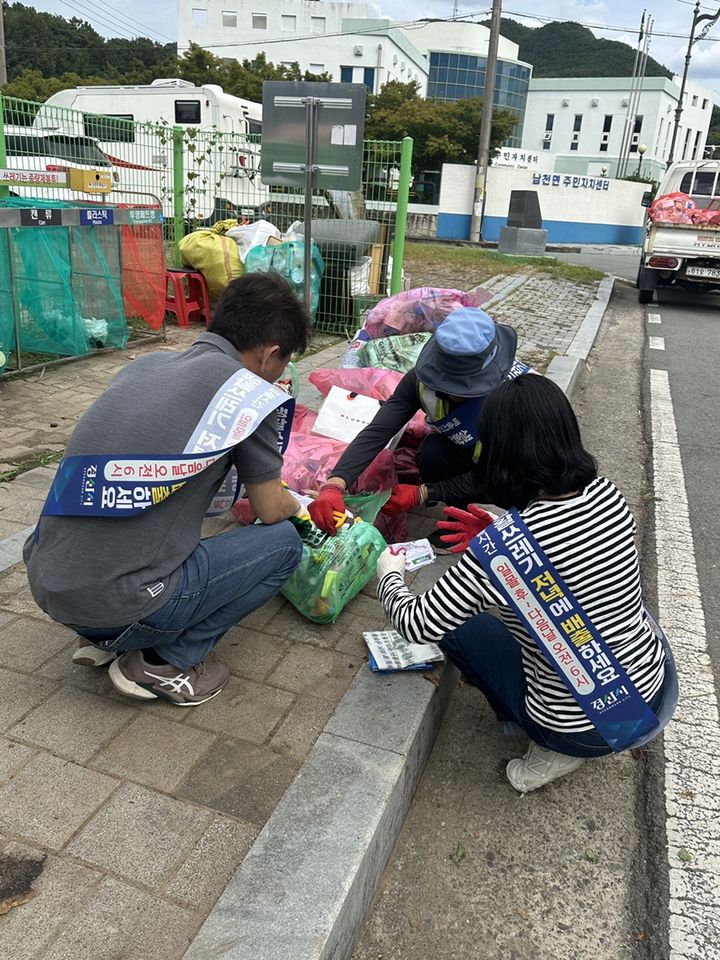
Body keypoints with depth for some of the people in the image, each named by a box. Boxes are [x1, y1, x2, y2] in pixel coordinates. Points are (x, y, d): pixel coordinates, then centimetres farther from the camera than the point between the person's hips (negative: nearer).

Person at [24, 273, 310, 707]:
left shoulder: (146, 363, 11)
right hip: (118, 603, -7)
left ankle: (104, 639, 19)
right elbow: (271, 510, 3)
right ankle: (167, 662, 5)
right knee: (283, 541, 7)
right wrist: (297, 503, 27)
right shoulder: (249, 391, -8)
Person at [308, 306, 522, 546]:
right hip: (467, 451, 3)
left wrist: (422, 494, -30)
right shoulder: (424, 378, -27)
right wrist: (334, 485, -49)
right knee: (431, 453, -30)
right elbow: (376, 432, -33)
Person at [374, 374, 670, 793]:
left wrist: (390, 575, 2)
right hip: (654, 684, 6)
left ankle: (553, 753, 17)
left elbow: (419, 625, -17)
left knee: (461, 626, 10)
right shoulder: (608, 495, -12)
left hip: (587, 729, -5)